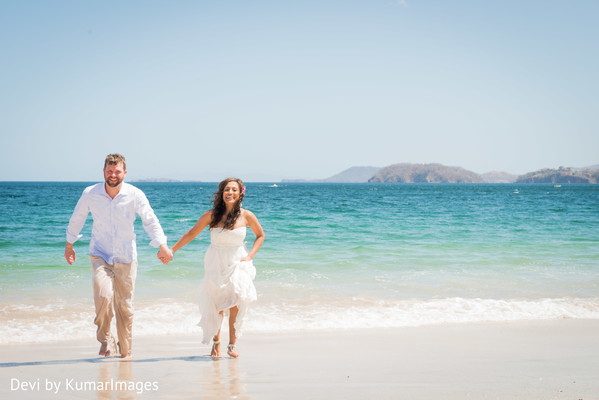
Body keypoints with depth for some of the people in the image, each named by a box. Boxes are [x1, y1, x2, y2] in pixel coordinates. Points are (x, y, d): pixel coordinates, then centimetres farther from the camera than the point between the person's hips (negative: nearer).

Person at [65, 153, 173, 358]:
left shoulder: (135, 195, -9)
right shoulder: (90, 194, -6)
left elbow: (150, 221, -6)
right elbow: (77, 219, 10)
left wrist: (163, 246, -19)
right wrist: (69, 245, 20)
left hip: (126, 258, 1)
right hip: (100, 255, -1)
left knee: (125, 306, 6)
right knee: (103, 296, -23)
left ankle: (126, 350, 24)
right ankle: (105, 338, 2)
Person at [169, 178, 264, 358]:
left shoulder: (246, 216, -3)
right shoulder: (212, 215, -5)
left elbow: (260, 235, 12)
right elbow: (191, 233, 4)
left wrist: (250, 256, 0)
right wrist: (171, 250, 1)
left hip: (237, 263, 0)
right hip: (215, 264, 0)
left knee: (236, 302, -16)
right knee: (215, 306, 0)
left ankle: (232, 345, -6)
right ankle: (216, 342, 20)